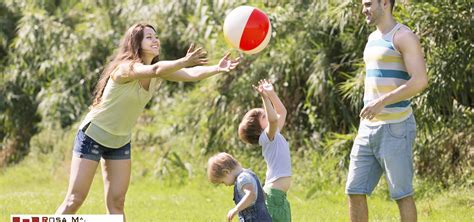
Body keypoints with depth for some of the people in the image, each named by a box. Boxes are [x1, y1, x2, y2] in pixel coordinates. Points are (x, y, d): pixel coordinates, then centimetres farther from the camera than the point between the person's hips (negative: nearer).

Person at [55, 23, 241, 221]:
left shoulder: (160, 70, -4)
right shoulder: (127, 68, -26)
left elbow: (192, 74, -20)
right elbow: (155, 70, -47)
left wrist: (218, 69, -38)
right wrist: (184, 61, -63)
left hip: (121, 142, 7)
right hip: (93, 135, -7)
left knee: (116, 202, 2)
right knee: (75, 199, -7)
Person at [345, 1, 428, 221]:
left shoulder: (404, 36, -9)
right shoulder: (373, 38, 17)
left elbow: (420, 81, -19)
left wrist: (382, 102, -24)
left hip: (395, 128, -8)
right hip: (367, 128, 8)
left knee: (401, 194, -4)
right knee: (355, 191, 4)